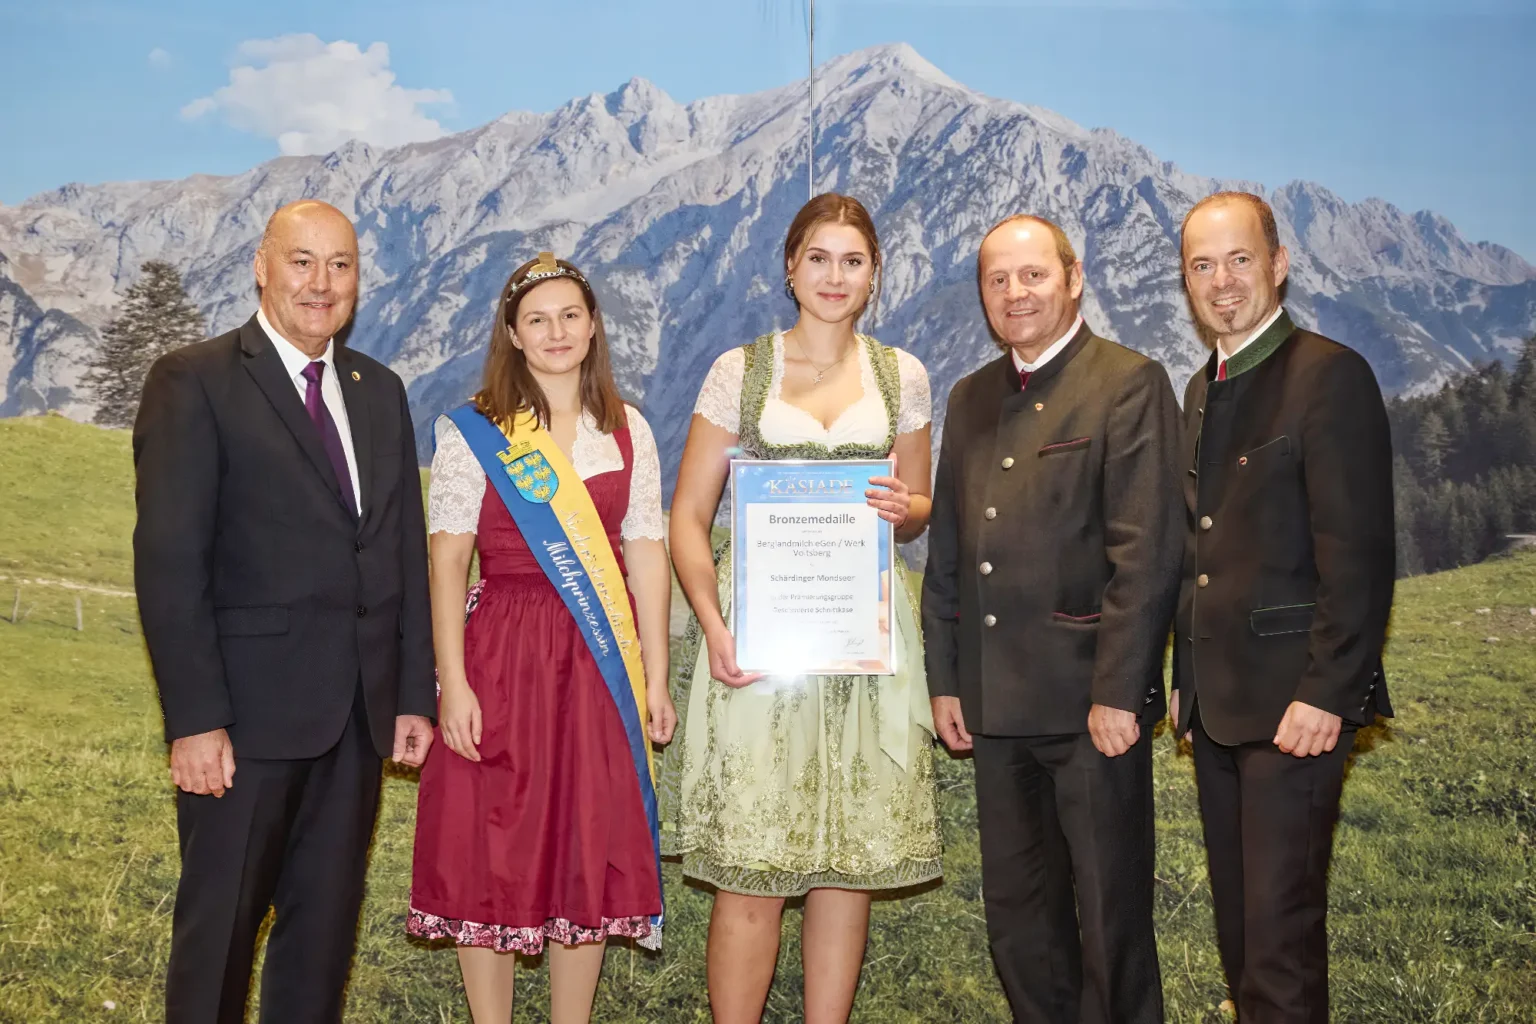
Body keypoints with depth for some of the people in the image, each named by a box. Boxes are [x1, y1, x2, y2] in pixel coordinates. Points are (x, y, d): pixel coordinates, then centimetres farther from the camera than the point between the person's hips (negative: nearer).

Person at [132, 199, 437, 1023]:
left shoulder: (380, 392, 13)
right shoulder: (194, 382, -5)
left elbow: (406, 551, 12)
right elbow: (169, 561, -11)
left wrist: (414, 695, 8)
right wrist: (194, 720, -16)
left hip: (360, 710, 5)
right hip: (249, 710, -5)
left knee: (327, 924, 13)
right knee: (219, 925, 6)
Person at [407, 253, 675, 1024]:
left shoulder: (626, 431, 8)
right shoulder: (472, 432, 0)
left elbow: (646, 555, 6)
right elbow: (446, 560, -5)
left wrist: (655, 678, 2)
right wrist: (452, 683, -13)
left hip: (601, 666, 3)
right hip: (503, 659, -2)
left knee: (592, 854, 8)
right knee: (490, 852, 3)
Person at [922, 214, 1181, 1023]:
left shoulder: (1129, 384, -6)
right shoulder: (971, 398, 14)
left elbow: (1147, 553, -13)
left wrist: (1117, 693, -17)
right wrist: (944, 680, 10)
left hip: (1090, 701, -6)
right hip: (998, 702, 6)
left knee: (1109, 916, 5)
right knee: (1016, 915, 15)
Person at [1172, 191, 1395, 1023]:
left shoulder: (1329, 375, -11)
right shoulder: (1203, 390, 15)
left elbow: (1359, 555, -16)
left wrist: (1325, 696, -20)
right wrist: (1187, 678, 14)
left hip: (1294, 703, -8)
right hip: (1218, 703, 8)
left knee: (1281, 922, -4)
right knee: (1237, 918, 15)